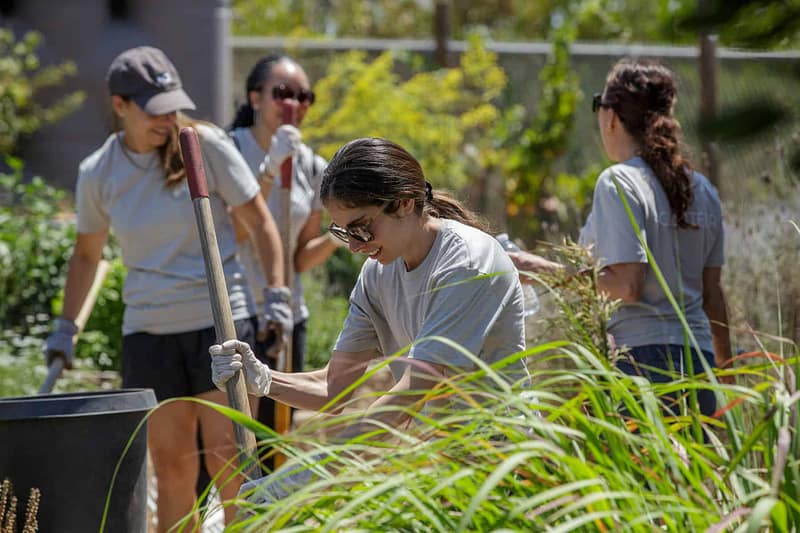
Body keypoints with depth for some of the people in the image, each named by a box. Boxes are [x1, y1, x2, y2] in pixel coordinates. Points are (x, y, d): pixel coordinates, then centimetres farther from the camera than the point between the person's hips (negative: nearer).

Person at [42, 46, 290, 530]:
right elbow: (87, 254, 18)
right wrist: (66, 326, 13)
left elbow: (259, 222, -1)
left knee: (227, 457, -9)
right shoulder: (97, 174, 2)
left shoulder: (205, 145, -7)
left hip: (220, 321, -3)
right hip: (149, 331, 3)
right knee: (171, 467, 5)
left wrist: (277, 294, -9)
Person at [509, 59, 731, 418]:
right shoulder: (701, 189, 14)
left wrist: (548, 271, -7)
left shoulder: (617, 182, -8)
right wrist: (724, 366, 27)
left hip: (641, 356, -7)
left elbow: (628, 286, -16)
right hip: (697, 359, 7)